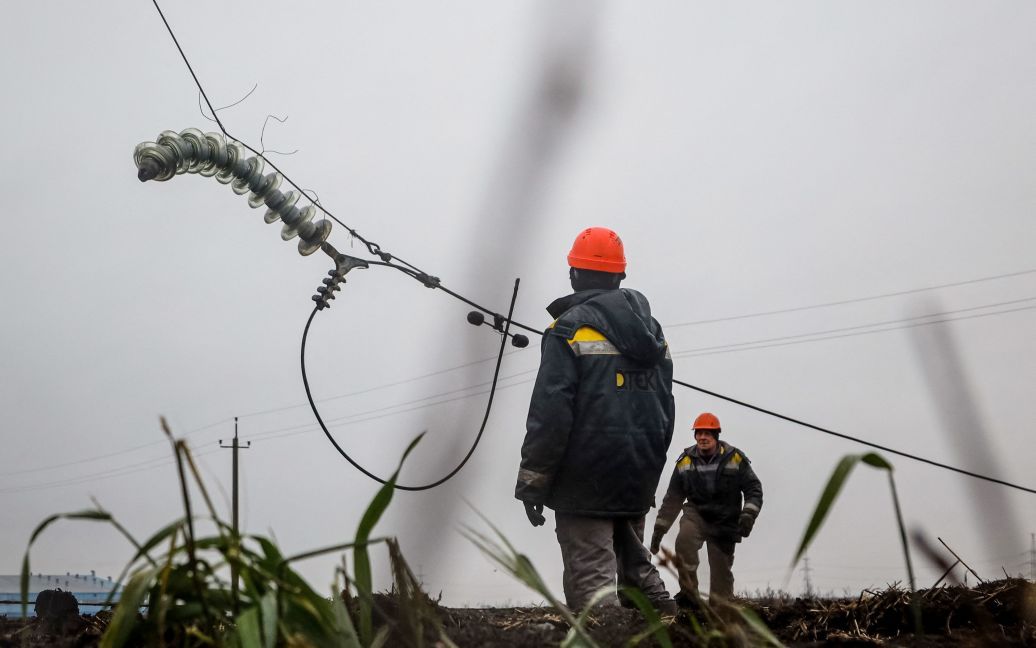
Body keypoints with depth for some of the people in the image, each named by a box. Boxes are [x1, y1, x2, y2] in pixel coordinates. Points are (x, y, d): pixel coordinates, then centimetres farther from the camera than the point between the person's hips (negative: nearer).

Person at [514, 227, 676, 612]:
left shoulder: (571, 329, -9)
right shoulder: (651, 331, 13)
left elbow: (550, 411, -15)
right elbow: (665, 408, 15)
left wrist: (532, 480, -10)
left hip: (587, 479, -7)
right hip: (639, 479, 7)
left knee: (591, 580, -6)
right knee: (634, 563, 20)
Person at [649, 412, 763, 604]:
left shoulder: (735, 458, -7)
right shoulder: (685, 461, -2)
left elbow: (754, 488, -3)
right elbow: (672, 498, 3)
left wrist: (748, 514, -21)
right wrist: (659, 529, 1)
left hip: (725, 521, 0)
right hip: (696, 514, 0)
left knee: (721, 569, 2)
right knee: (684, 540, -30)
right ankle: (688, 594, -19)